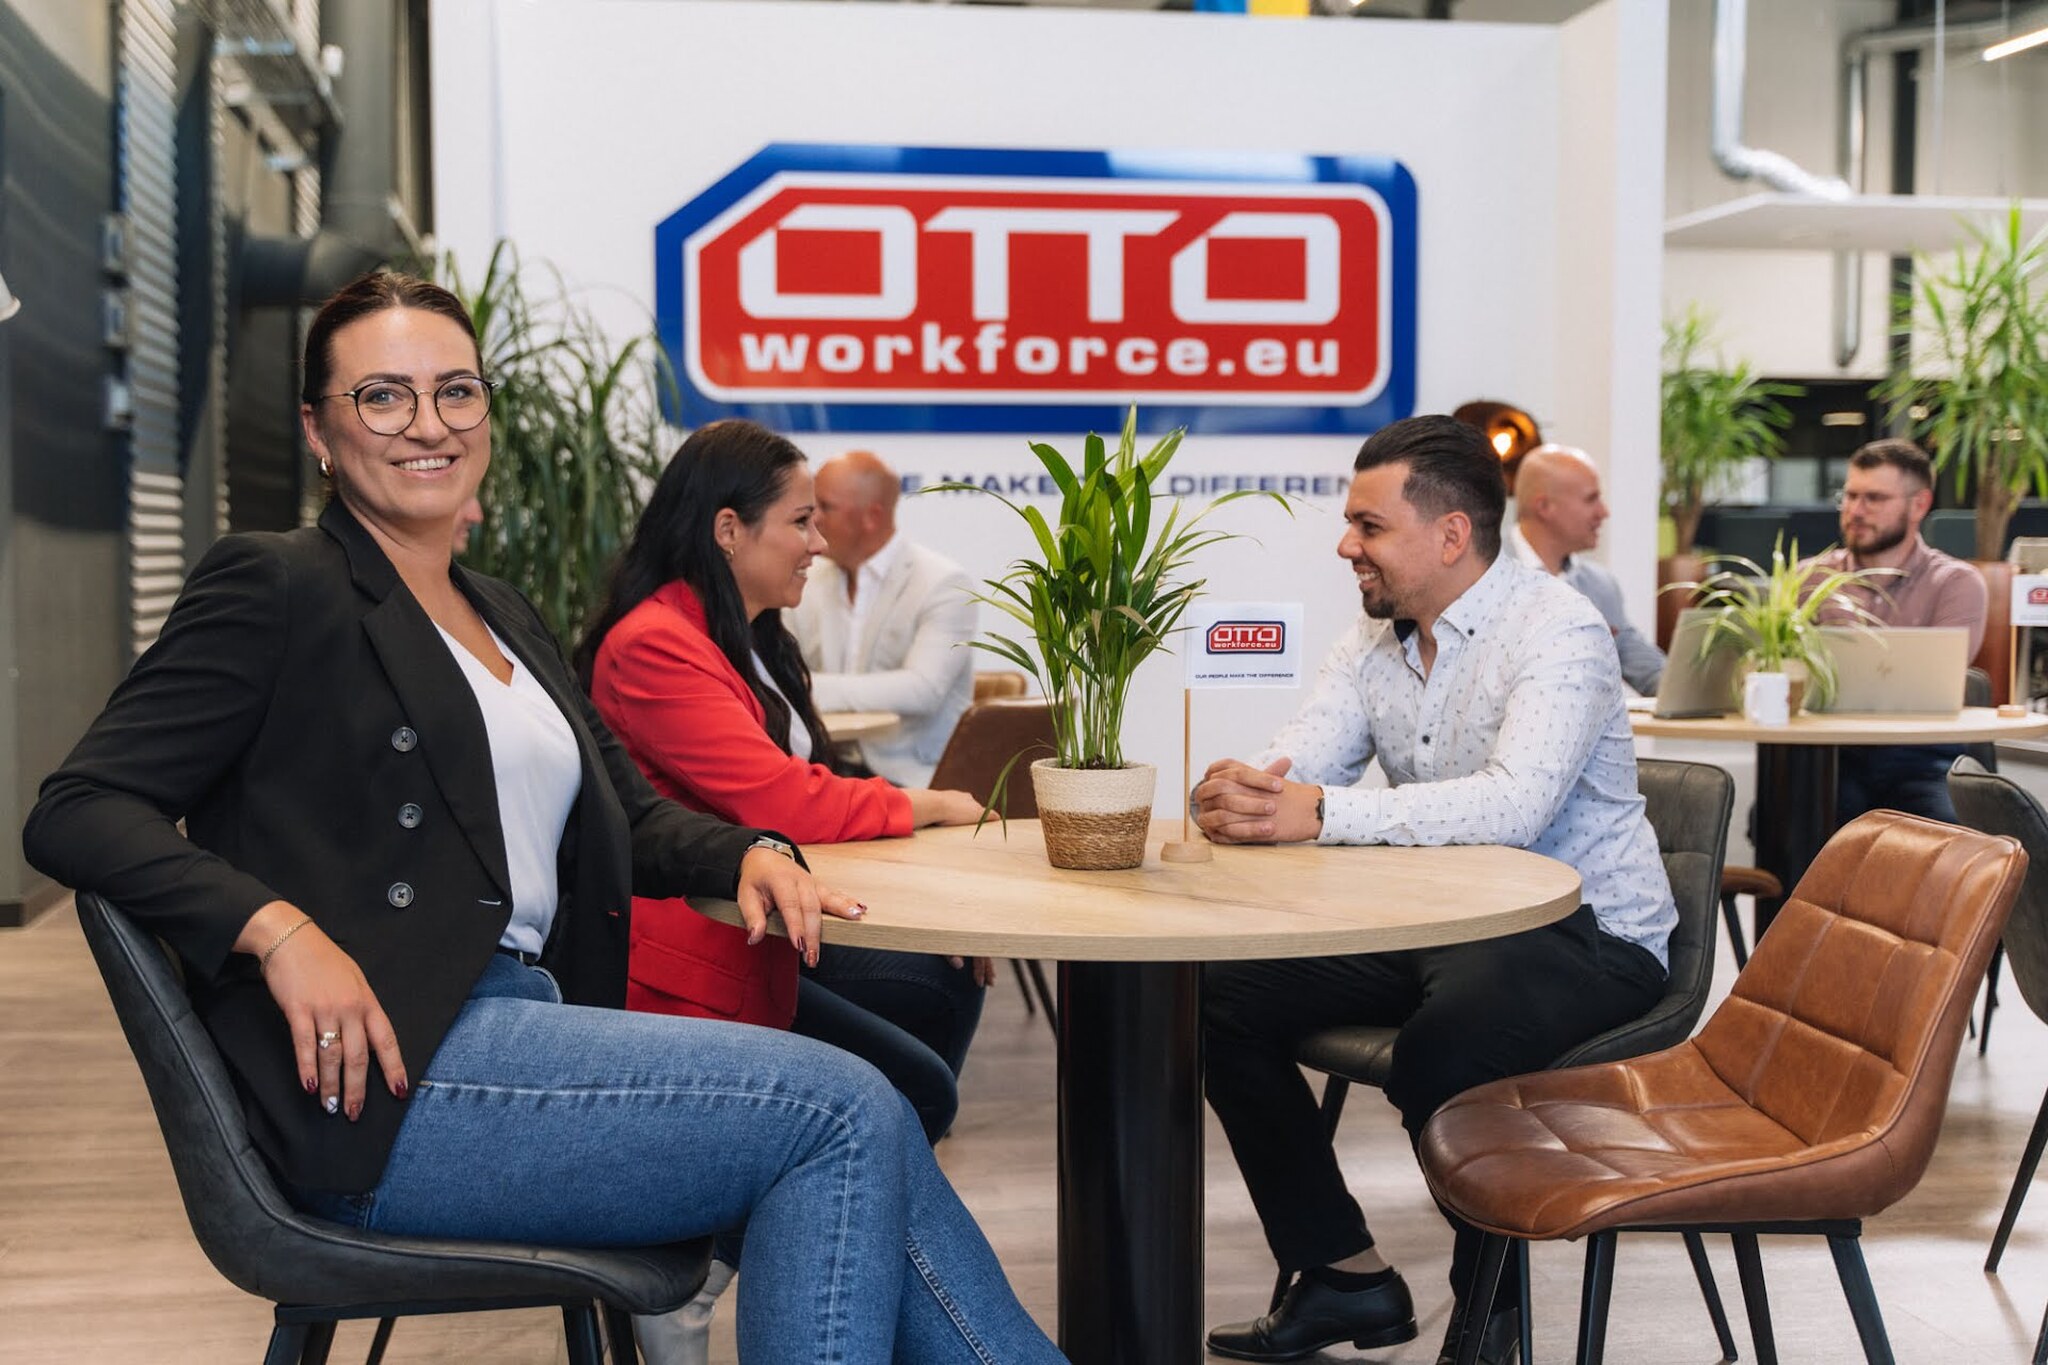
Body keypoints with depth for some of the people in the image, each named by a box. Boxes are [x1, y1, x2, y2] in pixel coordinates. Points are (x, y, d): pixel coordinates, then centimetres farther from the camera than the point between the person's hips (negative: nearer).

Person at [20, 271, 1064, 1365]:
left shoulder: (503, 617, 23)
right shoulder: (273, 589, 1)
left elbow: (629, 817, 26)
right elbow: (76, 812, -6)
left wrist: (747, 853, 4)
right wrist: (278, 929, -22)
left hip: (536, 1026, 7)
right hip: (390, 1074, -7)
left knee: (862, 1152, -15)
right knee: (845, 1108, -19)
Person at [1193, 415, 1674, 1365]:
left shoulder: (1557, 630, -17)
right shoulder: (1374, 640, 7)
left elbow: (1517, 802, -33)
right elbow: (1293, 771, -4)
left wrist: (1323, 814, -39)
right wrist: (1232, 794, -29)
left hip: (1588, 934, -8)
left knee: (1436, 1054, -34)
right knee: (1225, 997, -5)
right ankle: (1345, 1276, 6)